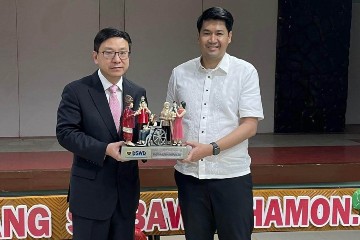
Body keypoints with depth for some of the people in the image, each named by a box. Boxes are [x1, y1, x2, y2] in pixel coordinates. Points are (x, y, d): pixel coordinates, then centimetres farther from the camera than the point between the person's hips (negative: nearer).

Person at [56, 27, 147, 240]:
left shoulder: (138, 93, 8)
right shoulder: (76, 91, -6)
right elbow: (65, 133, -13)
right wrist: (104, 149, -24)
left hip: (126, 191, 4)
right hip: (91, 192, -4)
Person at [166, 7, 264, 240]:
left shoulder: (245, 72, -4)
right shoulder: (180, 73, 6)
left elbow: (250, 125, -8)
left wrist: (212, 148, -19)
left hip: (231, 175, -3)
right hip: (189, 174, 3)